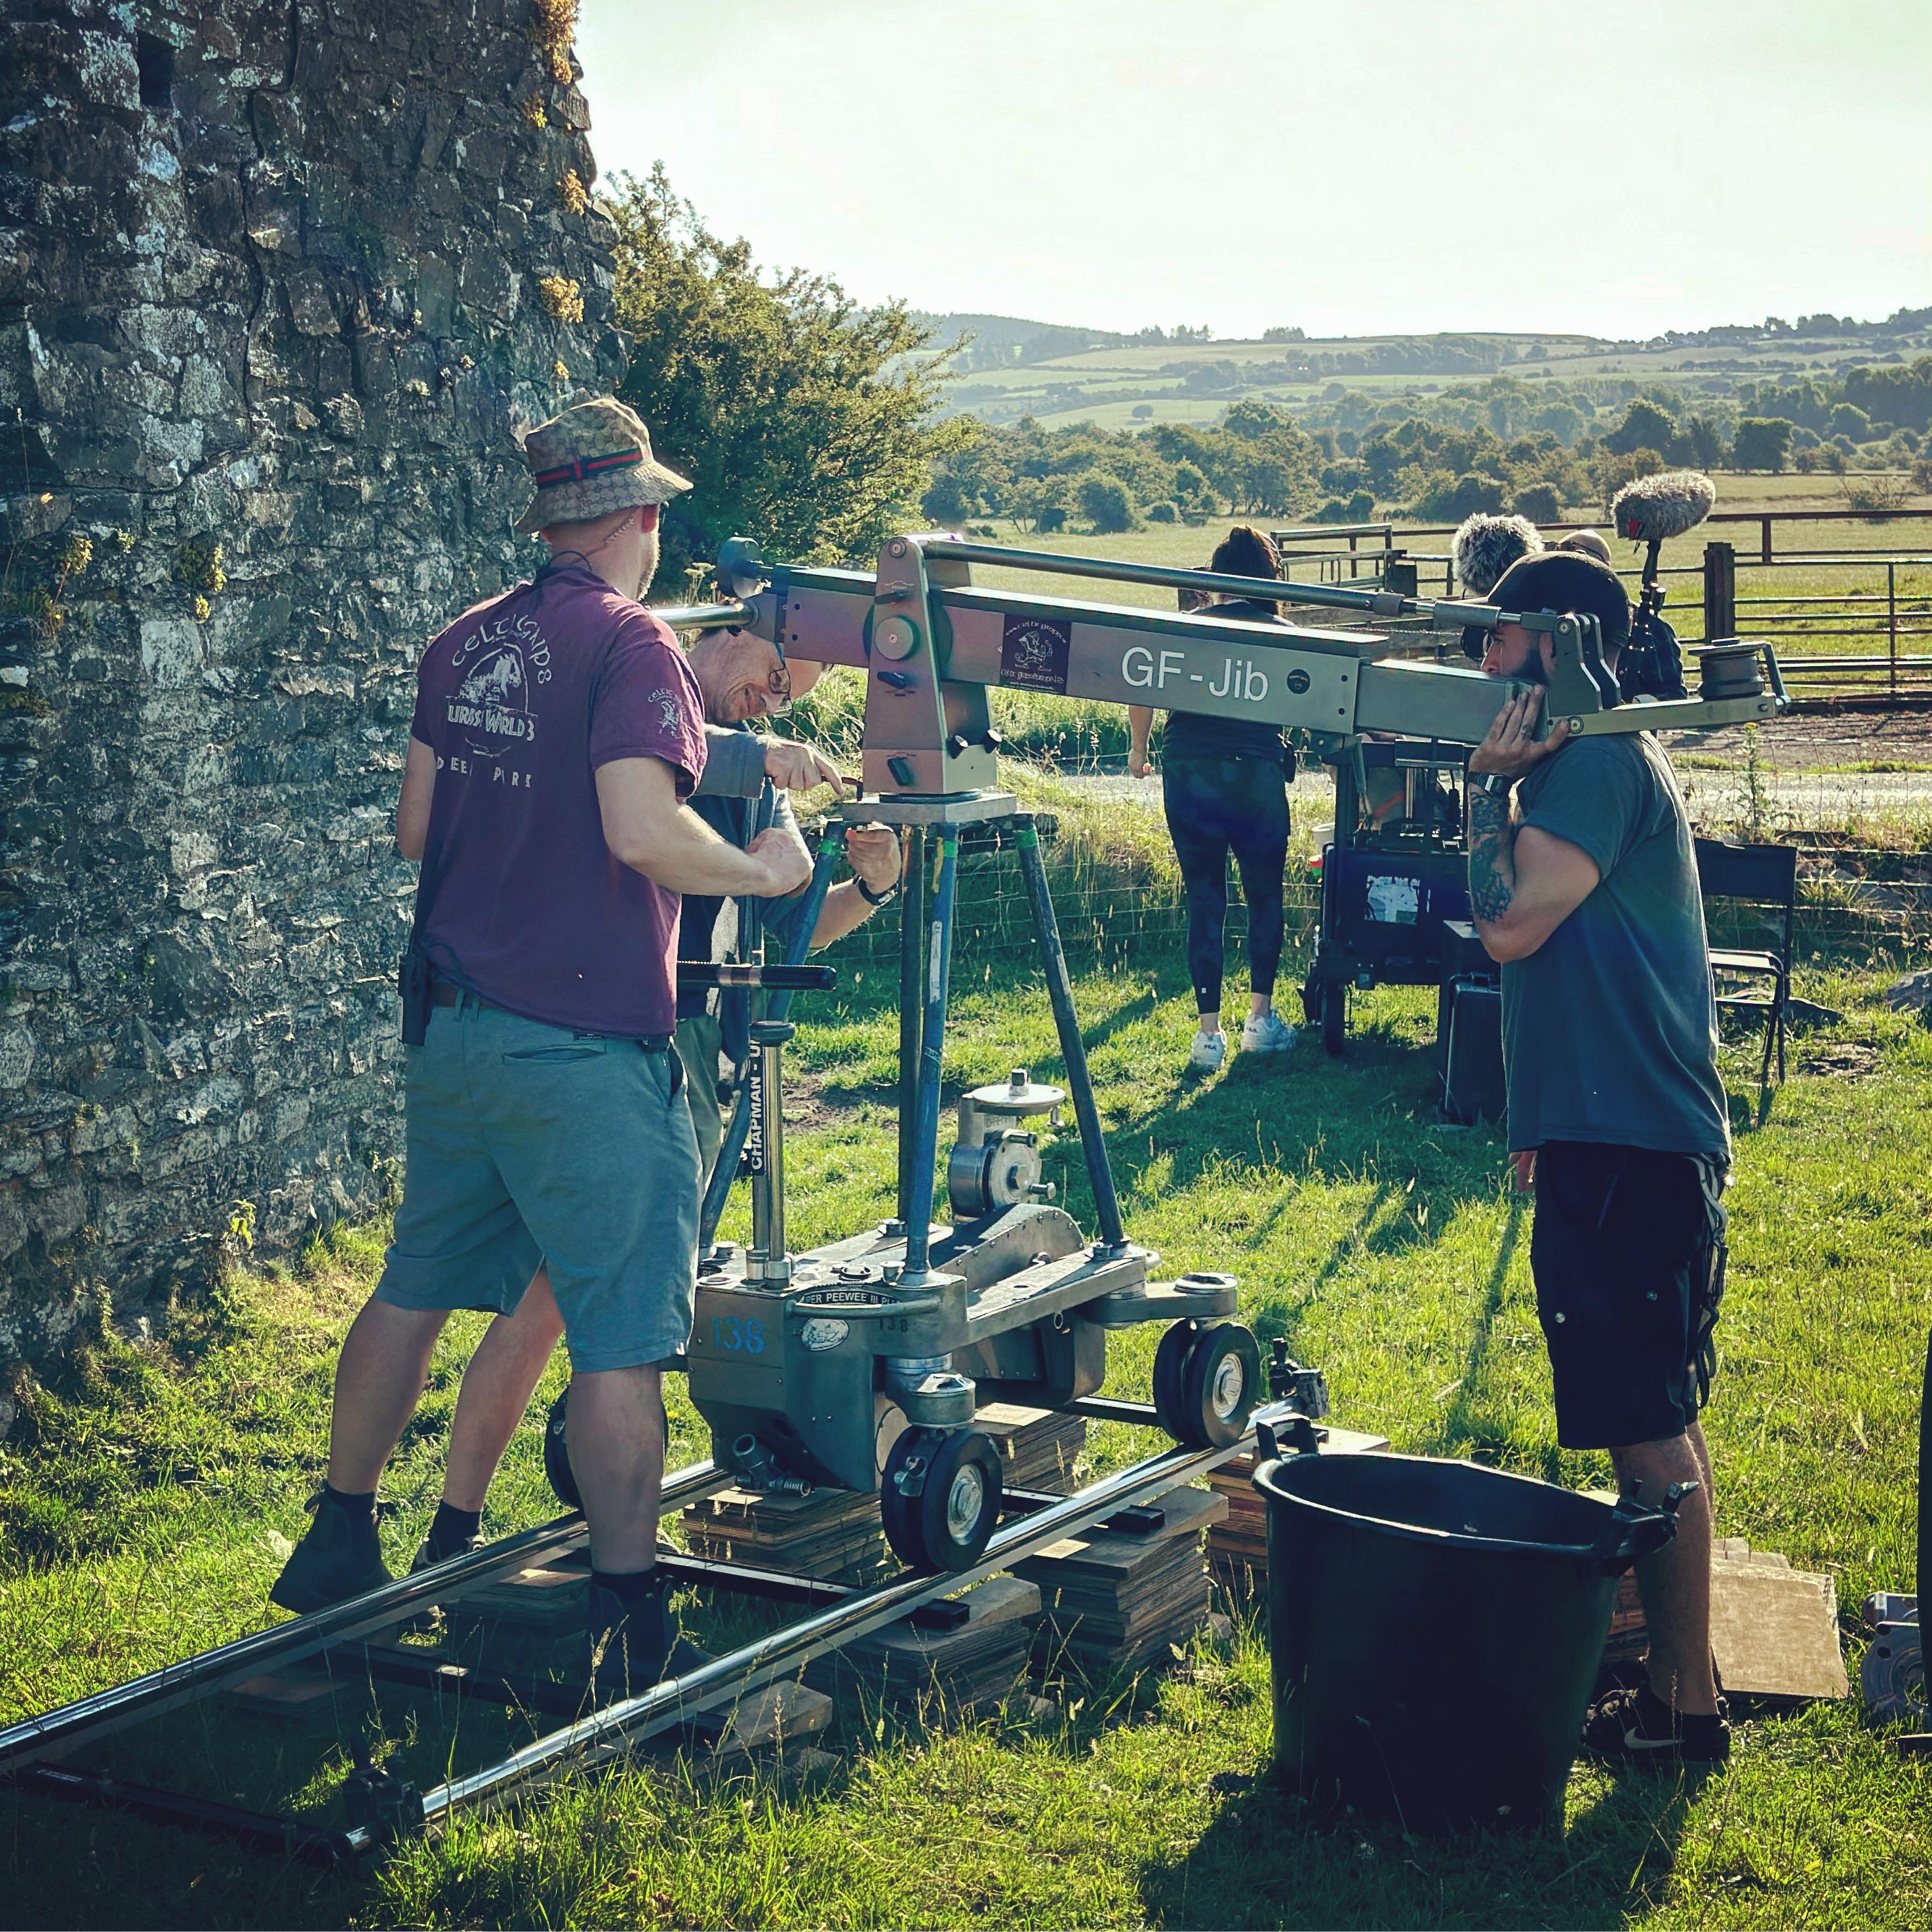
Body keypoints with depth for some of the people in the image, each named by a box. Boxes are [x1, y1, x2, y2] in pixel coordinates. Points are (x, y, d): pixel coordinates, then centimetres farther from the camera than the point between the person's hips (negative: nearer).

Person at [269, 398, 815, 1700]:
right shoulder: (630, 643, -13)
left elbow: (416, 825, 14)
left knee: (416, 1289, 21)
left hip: (455, 1028, 8)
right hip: (588, 1051, -8)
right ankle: (628, 1624, 2)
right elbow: (643, 829, -23)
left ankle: (339, 1544, 32)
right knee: (621, 1337, -1)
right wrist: (764, 868, -8)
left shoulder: (463, 643, 9)